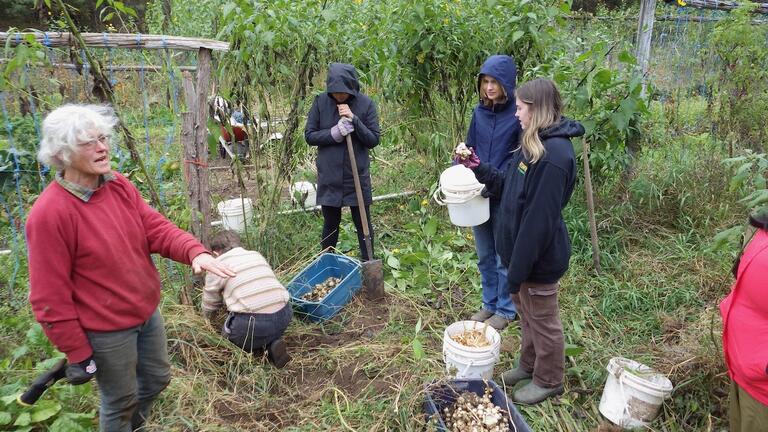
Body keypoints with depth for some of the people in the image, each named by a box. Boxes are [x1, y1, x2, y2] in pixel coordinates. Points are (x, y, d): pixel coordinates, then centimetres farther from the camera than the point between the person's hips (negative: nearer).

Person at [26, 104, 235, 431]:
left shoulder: (119, 186, -3)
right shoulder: (49, 213, -24)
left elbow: (156, 228, -4)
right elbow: (50, 296, -20)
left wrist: (195, 252, -25)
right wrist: (77, 352, -15)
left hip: (147, 311, 7)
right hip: (105, 329, -7)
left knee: (157, 378, 25)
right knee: (120, 400, 14)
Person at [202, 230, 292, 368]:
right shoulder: (257, 255, 20)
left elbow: (209, 305, 16)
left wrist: (208, 318, 39)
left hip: (252, 323, -4)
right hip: (283, 316, 4)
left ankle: (261, 347, 3)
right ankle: (273, 343, 8)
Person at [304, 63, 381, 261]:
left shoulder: (366, 104, -8)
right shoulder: (320, 101, -5)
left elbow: (374, 139, -8)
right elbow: (309, 135, -3)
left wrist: (354, 120, -22)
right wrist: (334, 134, -19)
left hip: (357, 175, -1)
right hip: (329, 175, 1)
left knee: (363, 223, 9)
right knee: (330, 224, 14)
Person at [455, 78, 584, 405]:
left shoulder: (553, 155, -27)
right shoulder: (533, 145, 6)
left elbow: (539, 219, -27)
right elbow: (509, 187, 13)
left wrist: (519, 268, -22)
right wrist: (477, 167, 4)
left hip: (539, 257, -9)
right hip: (523, 249, 9)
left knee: (542, 320, 11)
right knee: (525, 312, 24)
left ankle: (548, 381, 32)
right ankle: (529, 365, 45)